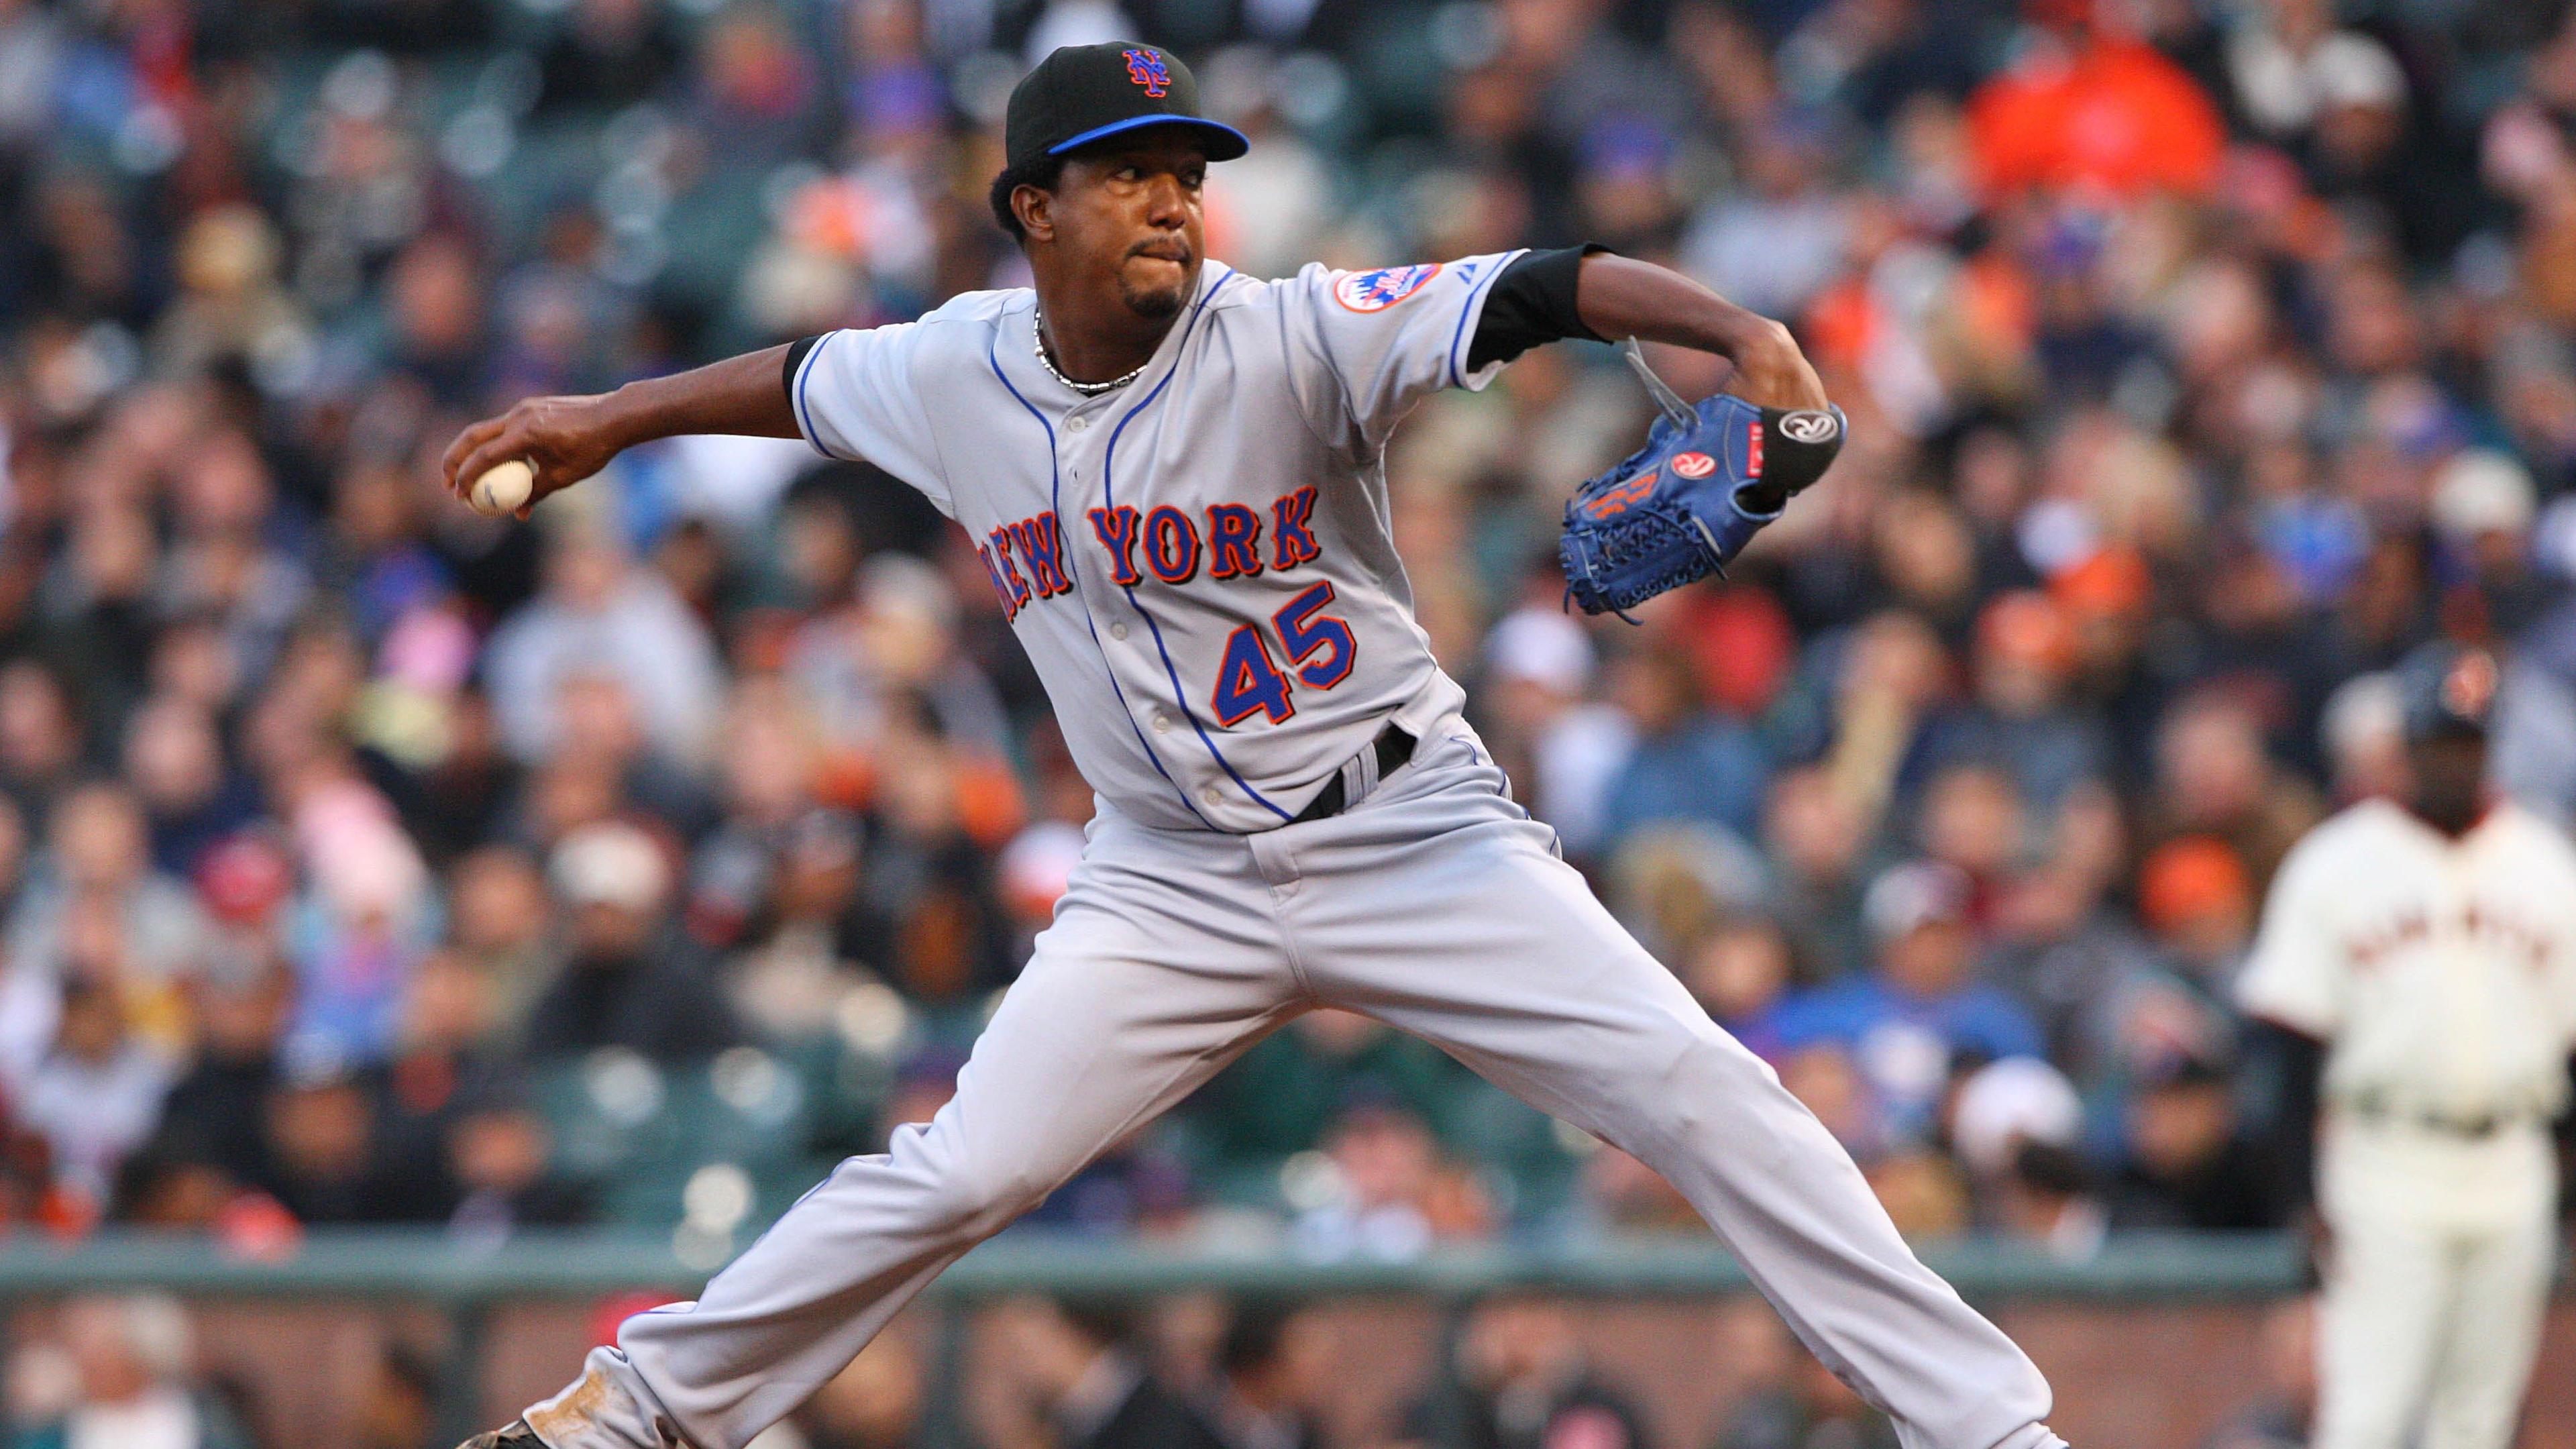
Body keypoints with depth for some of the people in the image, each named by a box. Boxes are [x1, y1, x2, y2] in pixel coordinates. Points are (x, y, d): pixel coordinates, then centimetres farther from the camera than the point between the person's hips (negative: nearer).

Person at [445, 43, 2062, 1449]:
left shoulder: (1290, 340, -17)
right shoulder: (956, 374, -2)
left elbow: (1535, 293, -28)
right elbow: (811, 375, 20)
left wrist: (1739, 330, -45)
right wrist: (605, 422, 32)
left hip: (1416, 837, -3)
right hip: (1173, 878, 3)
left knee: (1702, 1097, -14)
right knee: (964, 1173, -6)